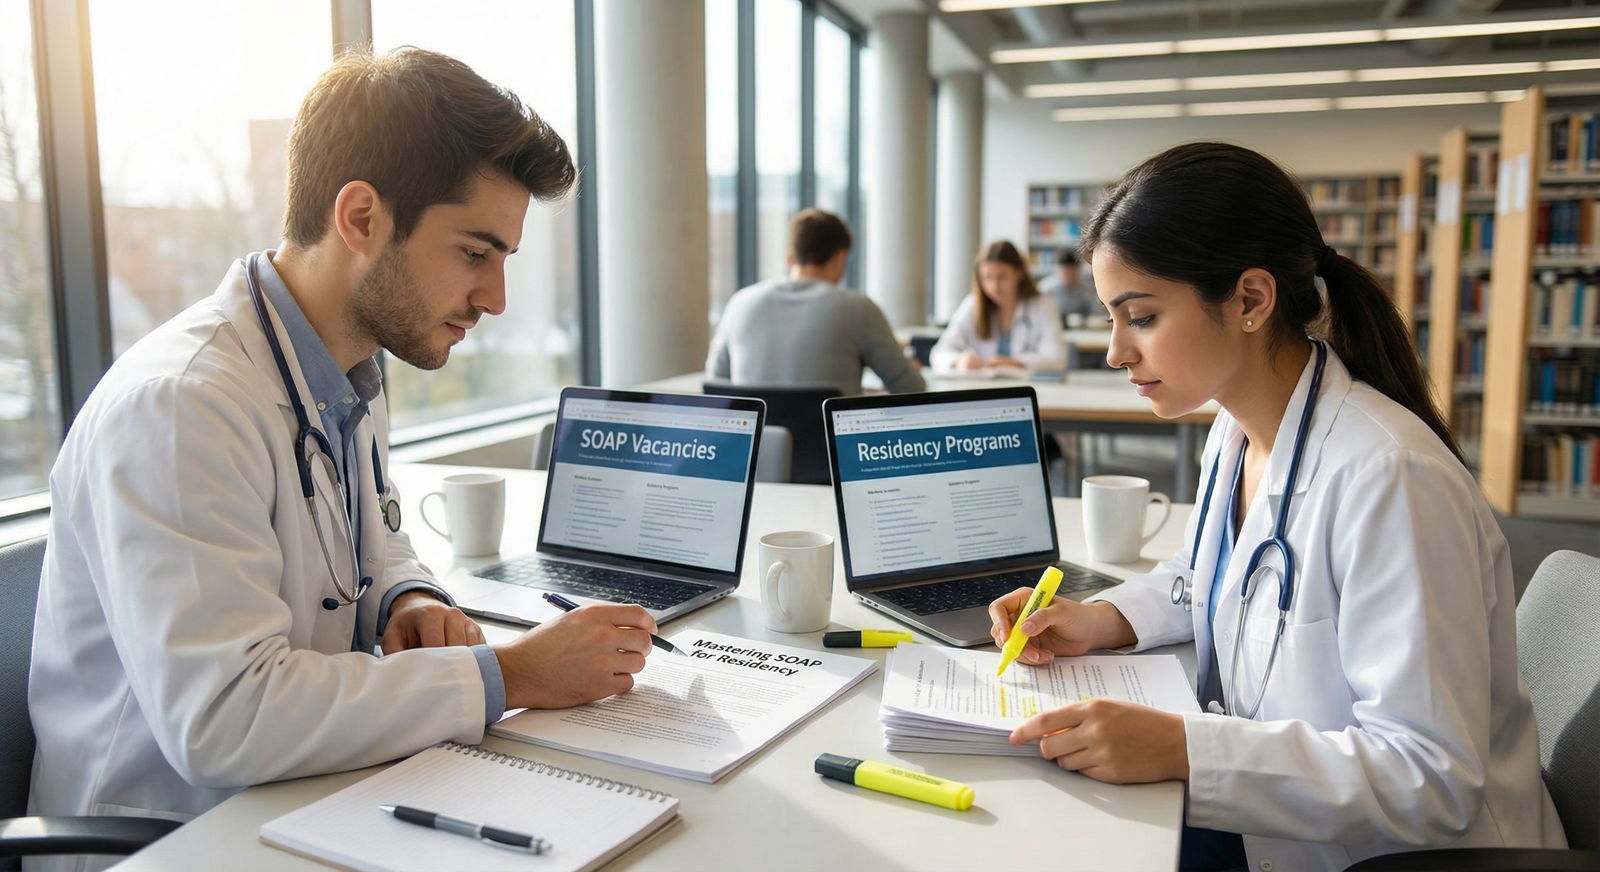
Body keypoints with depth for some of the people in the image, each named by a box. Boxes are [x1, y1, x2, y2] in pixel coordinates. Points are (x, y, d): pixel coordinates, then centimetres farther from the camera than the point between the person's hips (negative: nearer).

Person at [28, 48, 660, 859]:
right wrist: (507, 674, -24)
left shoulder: (350, 384, 6)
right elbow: (221, 717, -28)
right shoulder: (177, 404, -22)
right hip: (167, 839, -7)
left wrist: (412, 603, -3)